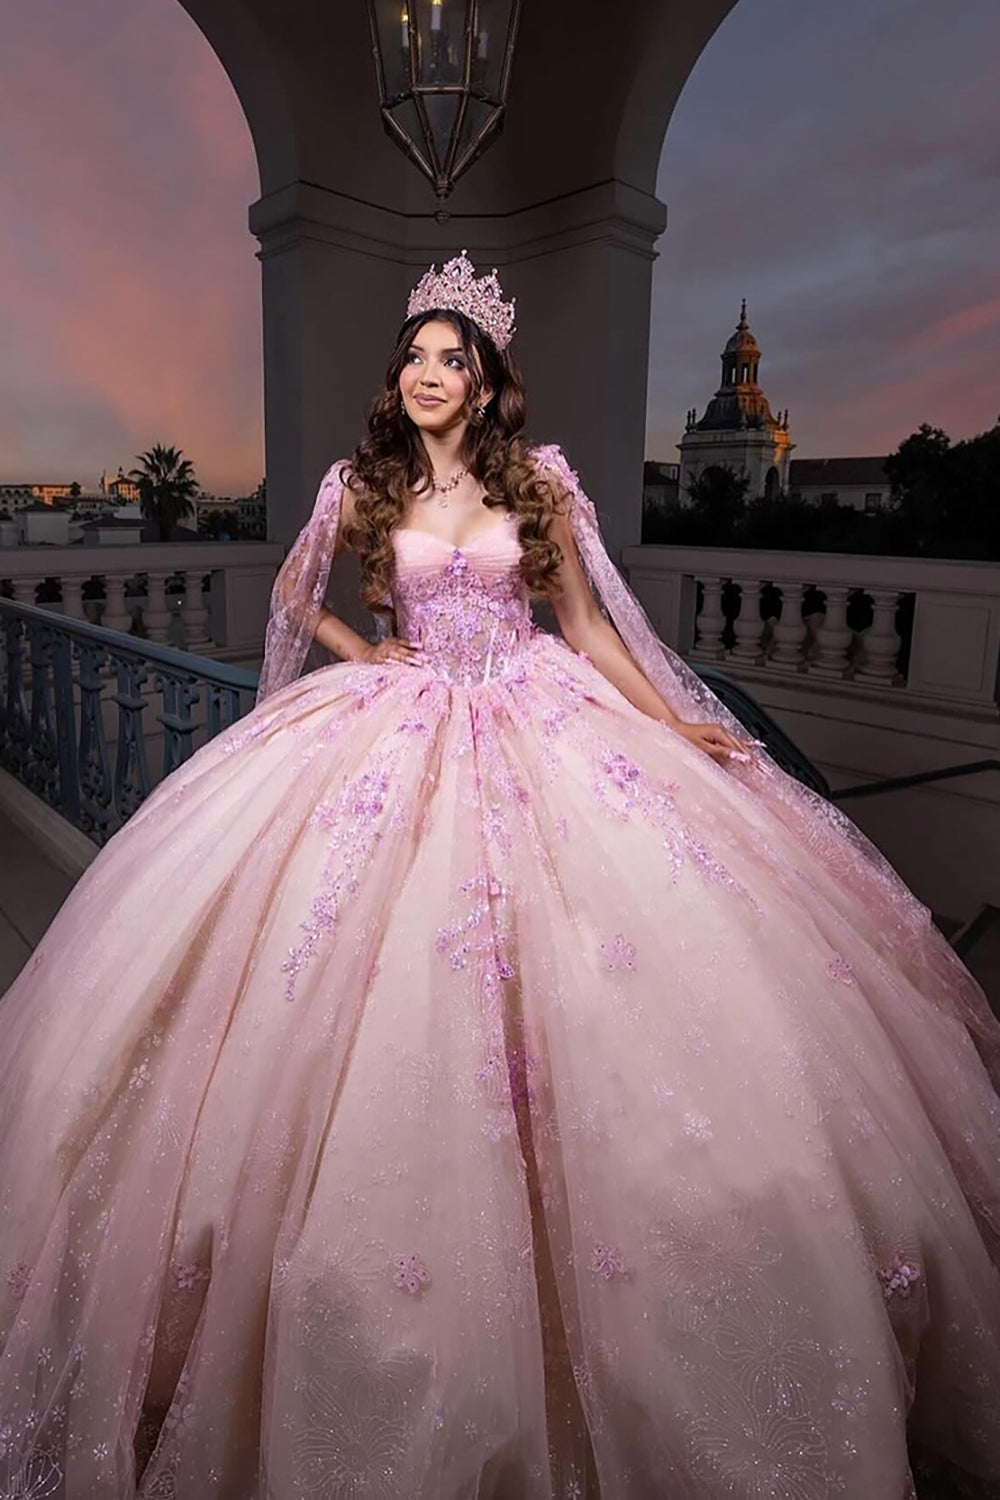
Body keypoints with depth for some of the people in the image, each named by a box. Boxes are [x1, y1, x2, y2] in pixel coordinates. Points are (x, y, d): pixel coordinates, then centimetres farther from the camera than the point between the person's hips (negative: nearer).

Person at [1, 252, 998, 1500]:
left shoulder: (538, 483, 6)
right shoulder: (363, 485, 8)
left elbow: (584, 624, 7)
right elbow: (295, 593, 22)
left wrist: (679, 721, 2)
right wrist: (362, 649, 6)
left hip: (542, 725, 0)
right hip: (399, 731, 1)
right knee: (389, 971, -5)